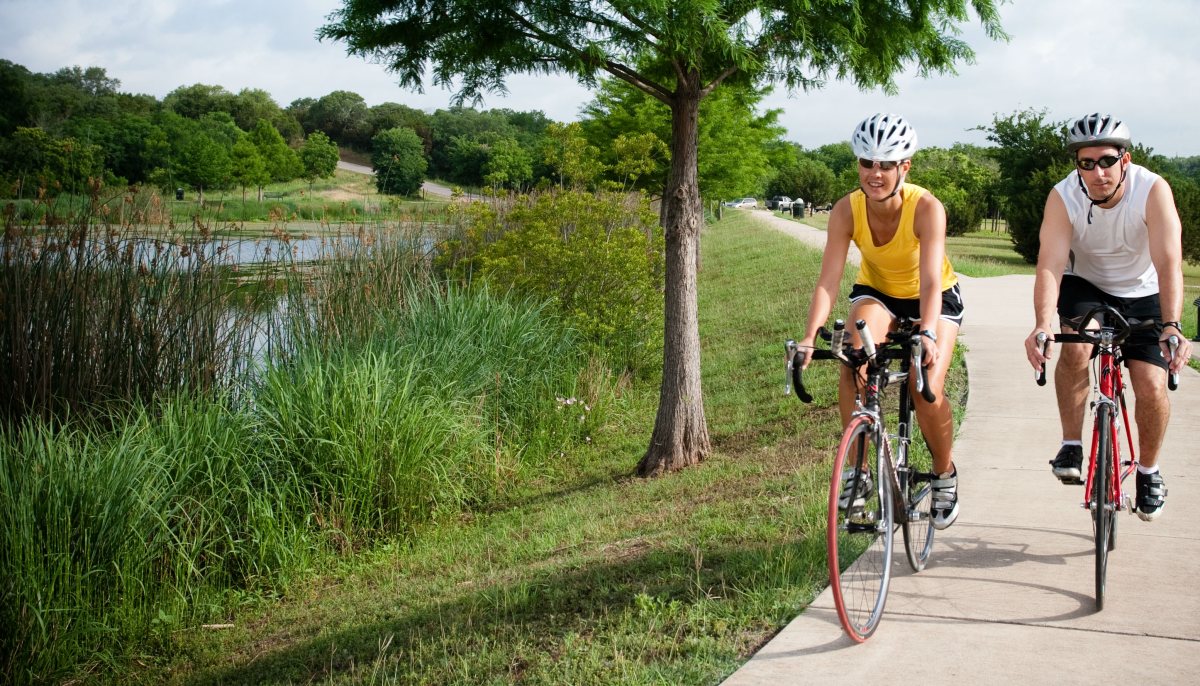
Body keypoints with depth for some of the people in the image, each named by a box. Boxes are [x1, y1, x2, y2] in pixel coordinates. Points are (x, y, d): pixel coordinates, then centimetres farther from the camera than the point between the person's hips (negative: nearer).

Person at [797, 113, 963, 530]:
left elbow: (930, 282, -38)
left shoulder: (926, 208, -30)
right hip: (876, 292, 2)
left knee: (927, 390, -21)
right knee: (853, 366, -28)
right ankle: (857, 471, -12)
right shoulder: (847, 211, -23)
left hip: (936, 298, -2)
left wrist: (928, 334, -55)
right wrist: (810, 337, -43)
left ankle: (945, 475, 7)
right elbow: (828, 280, -28)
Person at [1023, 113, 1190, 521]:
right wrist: (1042, 326, -50)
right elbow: (1050, 265, -33)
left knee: (1151, 388, -12)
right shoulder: (1063, 197, -24)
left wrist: (1172, 327, -51)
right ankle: (1071, 445, -12)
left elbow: (1169, 263, -36)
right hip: (1085, 286, 0)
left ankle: (1148, 470, 15)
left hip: (1143, 294, 0)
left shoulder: (1153, 190, -27)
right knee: (1076, 346, -31)